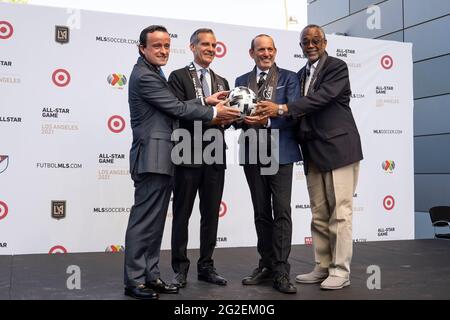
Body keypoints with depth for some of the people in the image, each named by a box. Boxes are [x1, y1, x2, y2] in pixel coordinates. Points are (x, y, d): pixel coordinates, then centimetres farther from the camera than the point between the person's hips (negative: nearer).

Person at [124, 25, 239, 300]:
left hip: (161, 159, 10)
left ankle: (151, 276, 17)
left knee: (155, 222, 11)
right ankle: (134, 280, 1)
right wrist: (214, 112, -4)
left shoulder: (154, 74, 22)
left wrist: (206, 101, 10)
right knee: (144, 221, -6)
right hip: (152, 159, -10)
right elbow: (177, 107, -12)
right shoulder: (144, 76, -11)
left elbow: (173, 107, 16)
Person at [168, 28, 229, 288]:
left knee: (211, 214, 9)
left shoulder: (222, 82, 17)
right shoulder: (178, 77, 1)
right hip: (189, 155, -5)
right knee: (182, 214, 4)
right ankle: (180, 268, 14)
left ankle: (206, 266, 20)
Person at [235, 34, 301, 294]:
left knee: (282, 212, -5)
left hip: (280, 153, -3)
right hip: (253, 153, 4)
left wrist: (267, 120, -23)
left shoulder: (289, 78, 4)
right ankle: (267, 265, 19)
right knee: (261, 213, 10)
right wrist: (243, 118, -15)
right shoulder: (242, 81, 14)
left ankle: (281, 271, -2)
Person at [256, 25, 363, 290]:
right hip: (313, 152, 7)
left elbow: (323, 97, -20)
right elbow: (301, 111, 15)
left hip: (338, 147, -7)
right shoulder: (301, 75, 17)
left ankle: (341, 270, 4)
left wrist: (282, 108, -25)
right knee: (319, 214, 9)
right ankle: (323, 267, 17)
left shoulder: (337, 67, -4)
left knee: (340, 211, -4)